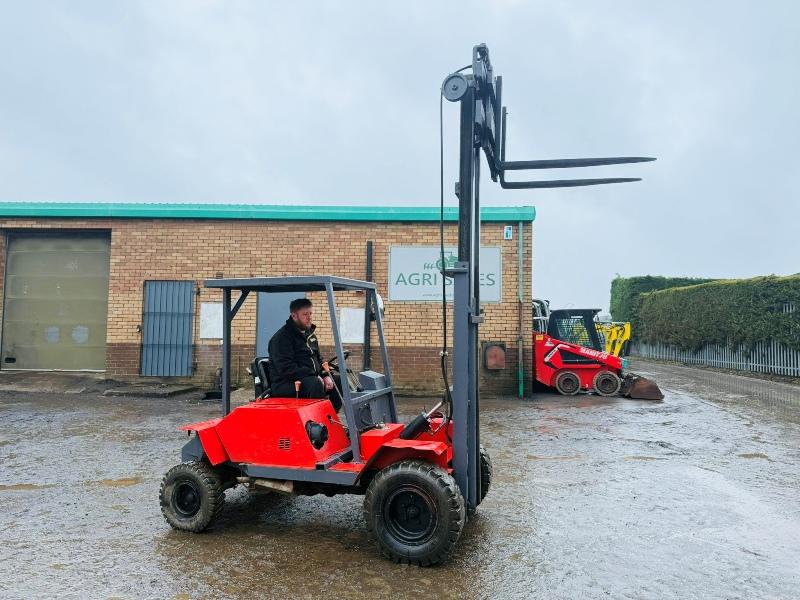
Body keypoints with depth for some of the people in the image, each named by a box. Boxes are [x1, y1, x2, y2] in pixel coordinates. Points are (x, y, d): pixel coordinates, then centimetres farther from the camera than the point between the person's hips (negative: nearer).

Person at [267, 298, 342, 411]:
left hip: (313, 379, 9)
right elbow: (286, 368, -21)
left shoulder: (310, 335, 18)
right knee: (315, 384, -35)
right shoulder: (282, 337, -10)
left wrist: (326, 375, 1)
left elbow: (318, 360, 23)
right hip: (286, 384, -9)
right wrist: (315, 376, -23)